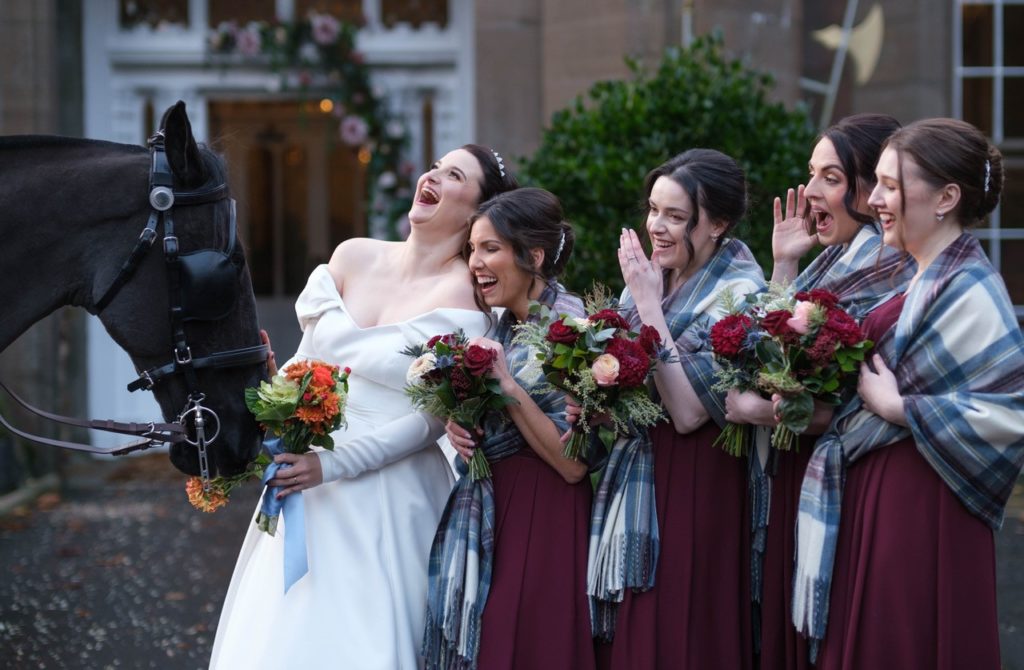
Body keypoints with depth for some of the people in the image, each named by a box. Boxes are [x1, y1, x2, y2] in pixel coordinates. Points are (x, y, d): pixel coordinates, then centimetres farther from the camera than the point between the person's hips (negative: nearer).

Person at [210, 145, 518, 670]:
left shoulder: (467, 297, -10)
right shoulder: (353, 256, 6)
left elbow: (434, 420, -13)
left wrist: (333, 465, -19)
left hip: (390, 498, -5)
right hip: (306, 482, 5)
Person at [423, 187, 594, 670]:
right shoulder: (502, 325, 8)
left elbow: (574, 463, -18)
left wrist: (507, 386, -21)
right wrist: (457, 423, 0)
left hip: (542, 519, -8)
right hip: (485, 512, 8)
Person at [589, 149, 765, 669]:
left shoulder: (737, 293, -14)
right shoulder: (649, 276, 6)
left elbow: (689, 411, -22)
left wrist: (649, 305, -19)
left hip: (693, 484, -7)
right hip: (632, 480, 7)